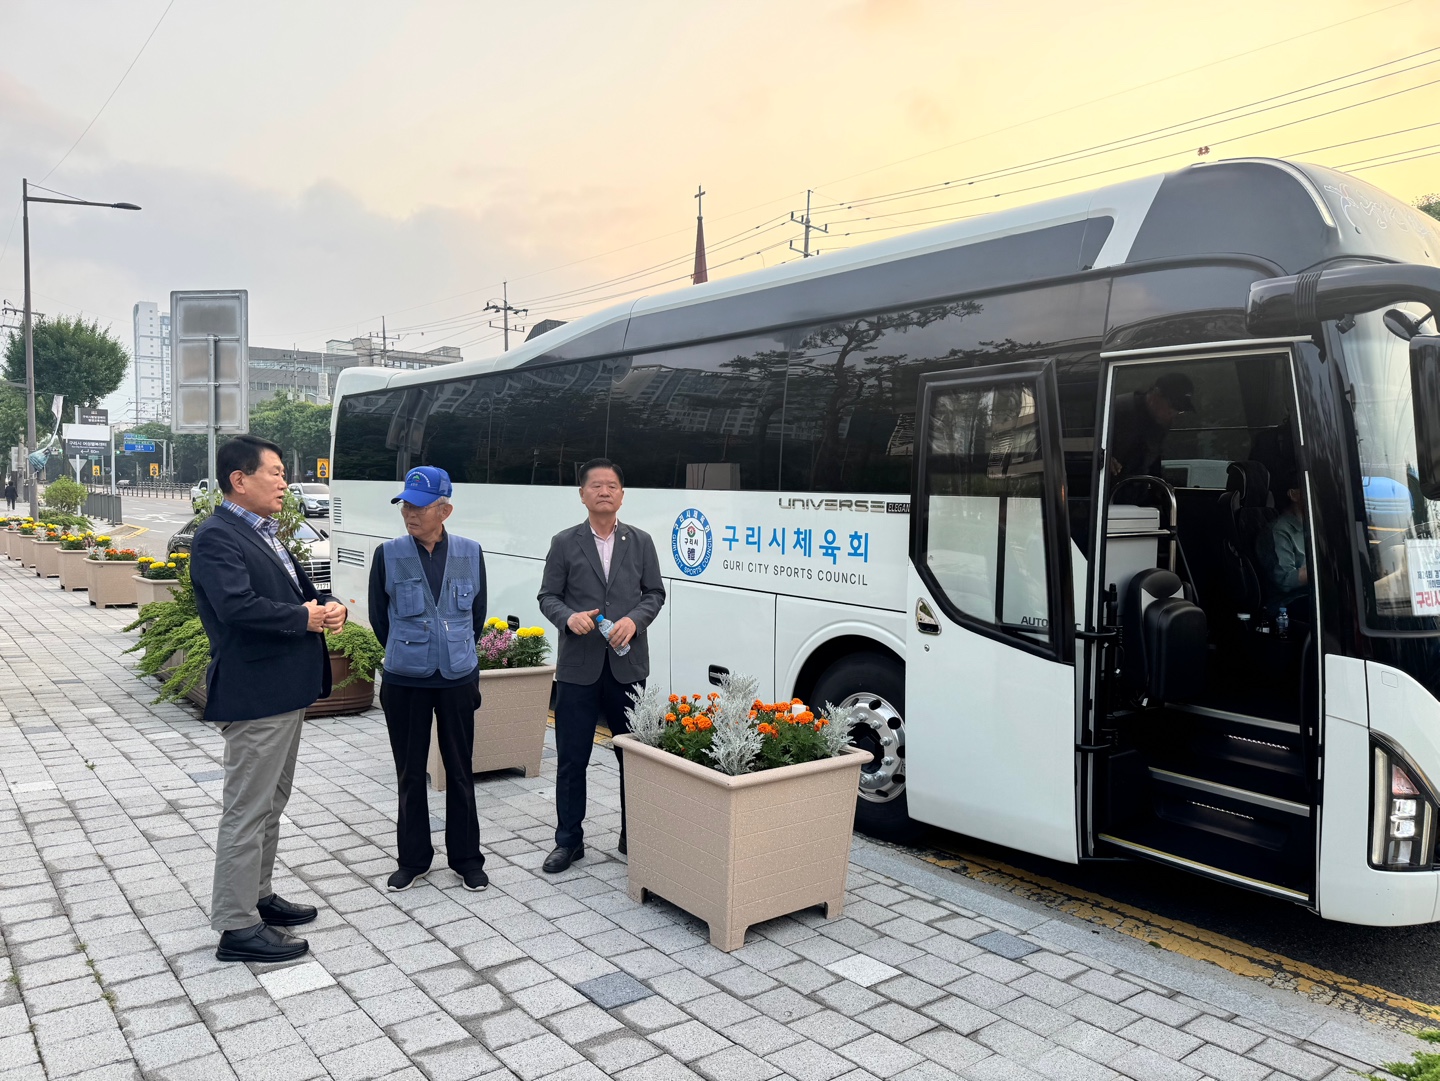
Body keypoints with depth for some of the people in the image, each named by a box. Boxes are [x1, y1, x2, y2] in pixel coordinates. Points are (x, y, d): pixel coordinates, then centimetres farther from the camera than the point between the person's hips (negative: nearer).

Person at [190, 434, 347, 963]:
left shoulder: (265, 534, 15)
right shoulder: (217, 537, -15)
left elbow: (300, 590, 18)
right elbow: (239, 607, -28)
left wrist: (328, 605, -4)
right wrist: (304, 619, -16)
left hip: (286, 690, 10)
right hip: (254, 694, -10)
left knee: (270, 804, 20)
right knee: (247, 809, -1)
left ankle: (258, 895, 34)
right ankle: (237, 927, 9)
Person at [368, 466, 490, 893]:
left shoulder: (470, 553, -3)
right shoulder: (389, 555, -7)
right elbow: (379, 617, 5)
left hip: (458, 678, 1)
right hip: (404, 681, 0)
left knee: (460, 772, 10)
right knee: (410, 774, 10)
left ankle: (466, 858, 24)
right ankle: (413, 860, 26)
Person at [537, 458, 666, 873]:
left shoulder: (640, 542, 7)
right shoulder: (565, 543, 3)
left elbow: (655, 593, 6)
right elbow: (548, 597, 4)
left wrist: (634, 620, -12)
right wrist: (569, 617, -17)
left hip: (627, 665, 1)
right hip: (578, 667, -1)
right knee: (571, 760, 6)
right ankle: (568, 841, 21)